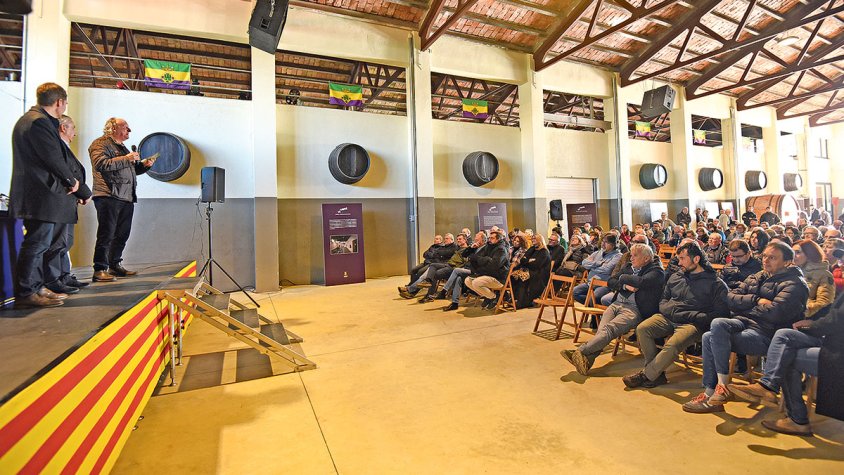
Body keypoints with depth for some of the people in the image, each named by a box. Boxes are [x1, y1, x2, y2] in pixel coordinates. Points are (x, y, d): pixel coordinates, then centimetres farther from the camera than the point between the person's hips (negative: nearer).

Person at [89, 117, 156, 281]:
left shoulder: (123, 148, 27)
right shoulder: (100, 144, 0)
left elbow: (133, 170, 29)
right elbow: (101, 164, -17)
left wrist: (144, 165, 11)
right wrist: (125, 159, -15)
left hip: (127, 199, 8)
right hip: (109, 197, -8)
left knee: (122, 235, 10)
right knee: (106, 235, -8)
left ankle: (115, 266, 19)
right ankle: (100, 270, -4)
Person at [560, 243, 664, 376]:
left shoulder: (656, 271, 5)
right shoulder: (629, 267, 25)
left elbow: (641, 282, -16)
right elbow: (611, 281, 18)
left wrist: (623, 278, 2)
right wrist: (625, 285, -1)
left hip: (634, 310, -5)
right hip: (617, 304, 6)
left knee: (608, 329, -28)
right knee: (601, 330, -22)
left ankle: (579, 352, -40)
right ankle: (587, 359, -37)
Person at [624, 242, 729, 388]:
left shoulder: (716, 284, 5)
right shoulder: (675, 277, 21)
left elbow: (720, 313, -5)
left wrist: (688, 316, -12)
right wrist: (670, 309, 0)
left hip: (692, 324, -5)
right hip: (667, 318, 5)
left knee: (672, 345, -34)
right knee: (642, 329, -23)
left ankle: (646, 375, -16)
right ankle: (658, 374, -15)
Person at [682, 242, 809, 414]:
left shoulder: (794, 284, -2)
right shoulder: (756, 278, 20)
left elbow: (775, 312, -18)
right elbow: (731, 298, 9)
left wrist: (748, 307, -2)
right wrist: (757, 300, -5)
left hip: (764, 335, -7)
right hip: (742, 323, 7)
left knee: (718, 324, -30)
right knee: (708, 337, -19)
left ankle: (722, 386, -19)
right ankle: (710, 394, -13)